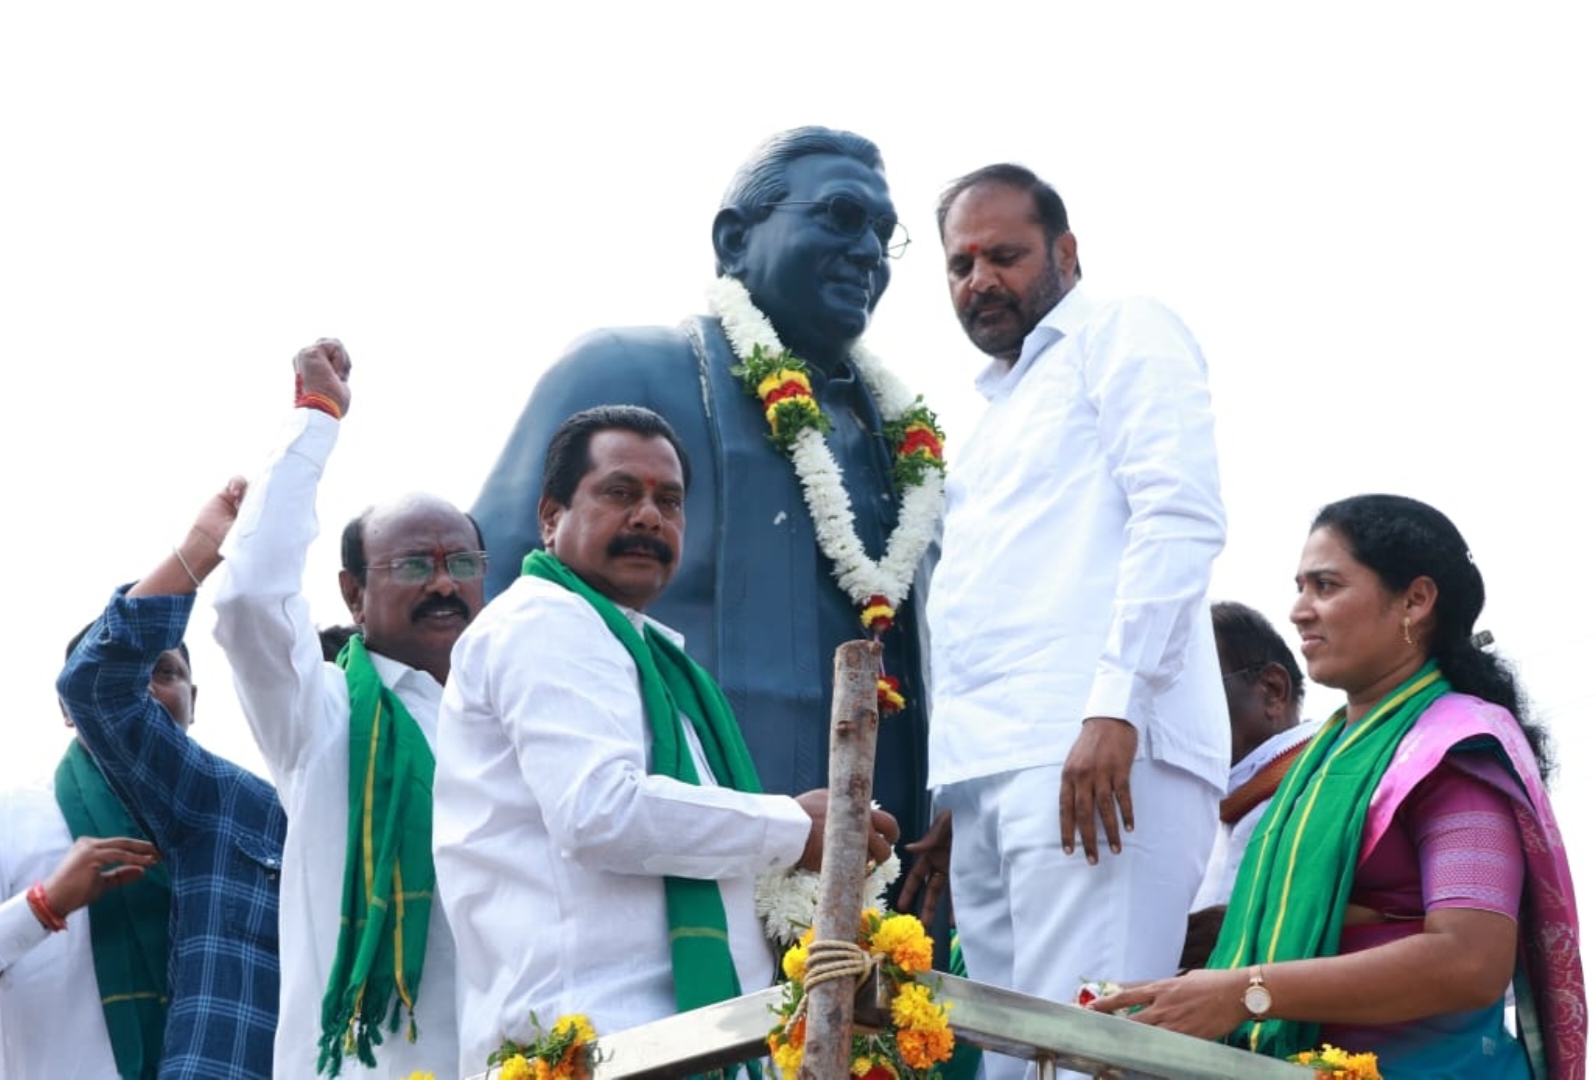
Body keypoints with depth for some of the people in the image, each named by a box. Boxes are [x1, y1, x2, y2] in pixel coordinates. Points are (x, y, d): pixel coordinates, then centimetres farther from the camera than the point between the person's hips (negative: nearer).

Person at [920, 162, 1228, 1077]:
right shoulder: (1001, 405, 30)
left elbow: (1181, 519, -10)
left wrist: (1114, 706, -20)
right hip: (991, 776, 9)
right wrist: (954, 792, 20)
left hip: (1098, 751, -9)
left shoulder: (1123, 334, 5)